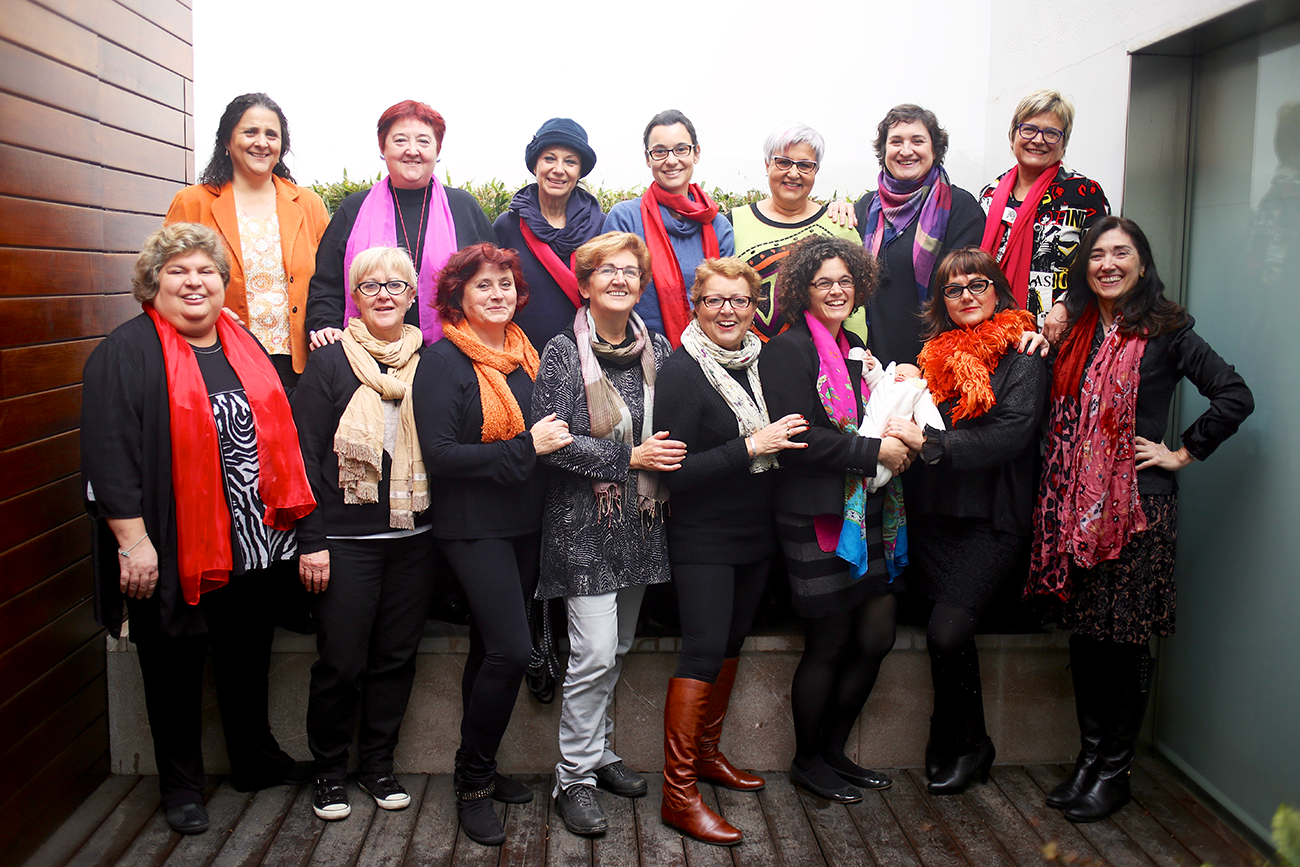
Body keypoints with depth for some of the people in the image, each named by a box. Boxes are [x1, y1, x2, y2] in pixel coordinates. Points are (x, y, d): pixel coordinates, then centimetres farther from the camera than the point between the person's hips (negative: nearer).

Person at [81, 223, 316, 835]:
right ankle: (180, 785, 27)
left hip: (251, 544, 6)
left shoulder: (243, 348, 11)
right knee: (175, 668, 10)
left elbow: (274, 431, 17)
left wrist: (283, 517, 13)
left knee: (248, 660, 18)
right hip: (173, 550, -5)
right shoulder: (126, 354, -9)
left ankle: (256, 761, 37)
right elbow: (109, 453, -15)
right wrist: (132, 540, -20)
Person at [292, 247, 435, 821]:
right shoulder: (330, 363, -2)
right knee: (341, 662, 2)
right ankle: (329, 769, 23)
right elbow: (305, 455, -5)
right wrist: (310, 541, -10)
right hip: (345, 540, -3)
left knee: (397, 656, 11)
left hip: (413, 538, 4)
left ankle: (379, 762, 28)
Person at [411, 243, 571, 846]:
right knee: (509, 649, -13)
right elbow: (439, 454, -17)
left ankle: (481, 770, 26)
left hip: (524, 522, 7)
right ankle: (472, 784, 5)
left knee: (492, 650, 13)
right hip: (473, 525, -6)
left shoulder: (523, 356, 12)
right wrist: (525, 446, -18)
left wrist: (557, 441, 3)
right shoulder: (444, 361, -9)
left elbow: (546, 430, 24)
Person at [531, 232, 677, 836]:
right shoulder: (564, 353, -8)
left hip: (639, 521, 6)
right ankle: (574, 779, 6)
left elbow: (671, 429, 18)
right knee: (595, 652, -9)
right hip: (584, 521, -5)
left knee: (617, 649, 15)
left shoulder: (658, 350, 8)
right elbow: (552, 443, -15)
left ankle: (599, 752, 31)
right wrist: (631, 458, -16)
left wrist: (668, 455, -2)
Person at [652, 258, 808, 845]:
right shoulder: (683, 372, -15)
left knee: (731, 642, 16)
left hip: (755, 532, 7)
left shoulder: (759, 362, 6)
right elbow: (675, 470, -21)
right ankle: (678, 792, 2)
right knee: (703, 652, -7)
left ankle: (707, 753, 34)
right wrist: (750, 448, -23)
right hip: (704, 538, -7)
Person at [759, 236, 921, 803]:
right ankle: (807, 761, 21)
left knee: (876, 637, 10)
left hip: (865, 511, 8)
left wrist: (902, 436, 1)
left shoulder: (855, 349, 16)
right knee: (828, 644, 2)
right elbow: (797, 436, -19)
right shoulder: (790, 349, -9)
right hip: (816, 516, -8)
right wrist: (874, 450, -16)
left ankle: (833, 750, 27)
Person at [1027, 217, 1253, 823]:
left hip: (1137, 504, -5)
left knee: (1125, 637, 2)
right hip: (1075, 502, 5)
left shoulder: (1165, 331, -4)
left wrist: (1183, 454, -7)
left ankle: (1115, 771, 15)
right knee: (1083, 631, 10)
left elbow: (1235, 396, -8)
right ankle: (1090, 755, 23)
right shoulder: (1075, 329, 12)